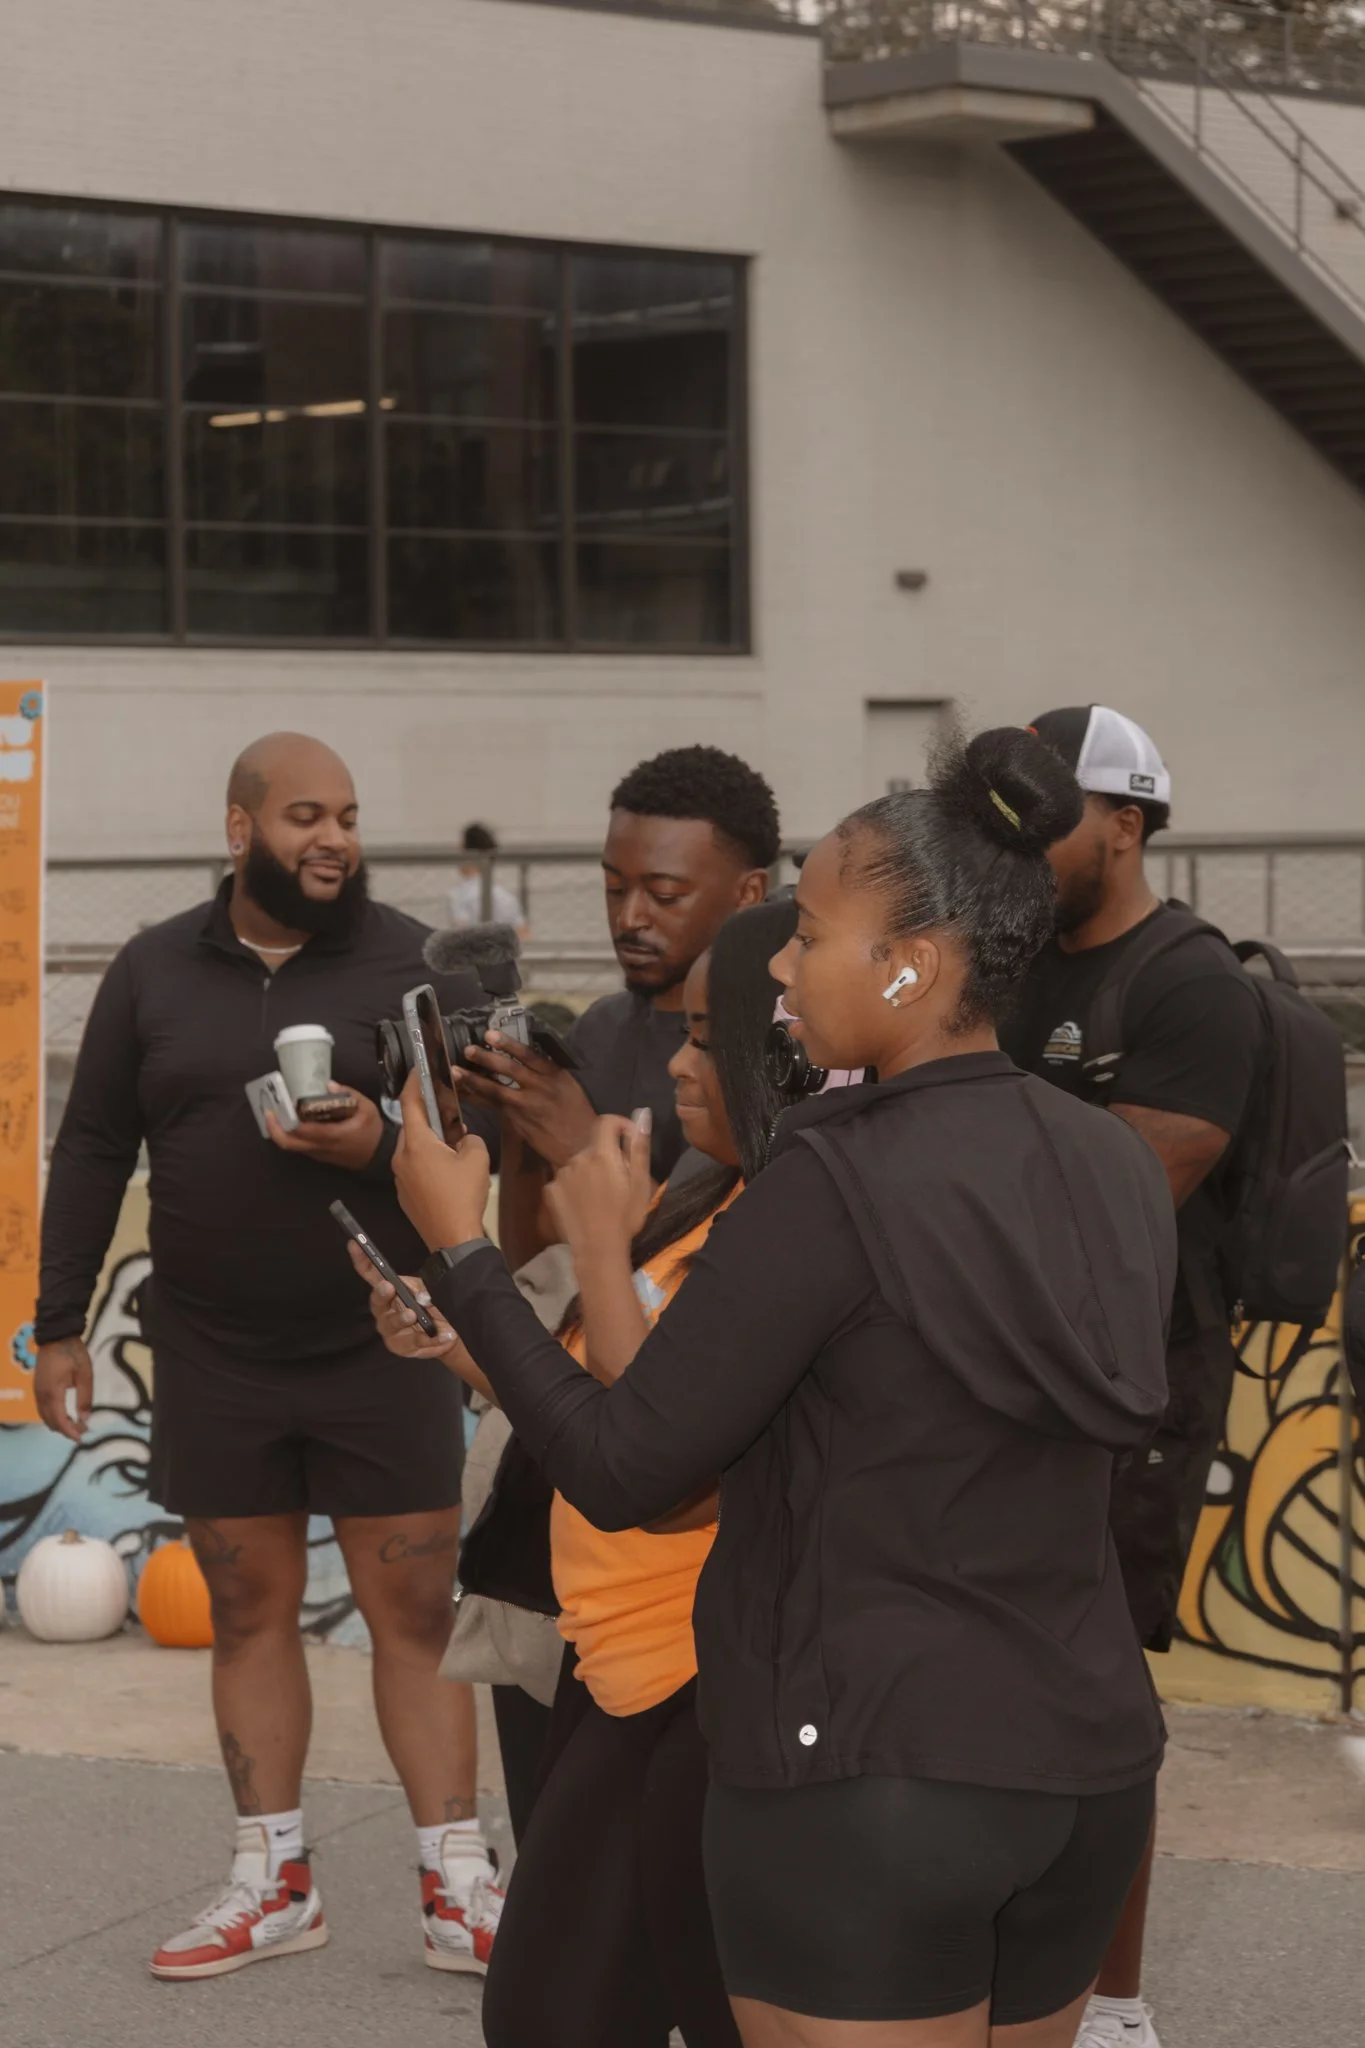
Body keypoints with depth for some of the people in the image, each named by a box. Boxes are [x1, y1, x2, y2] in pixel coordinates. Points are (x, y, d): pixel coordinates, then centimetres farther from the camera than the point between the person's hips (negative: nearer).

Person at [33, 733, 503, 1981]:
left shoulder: (412, 964, -2)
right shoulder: (154, 972, 4)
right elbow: (92, 1153, 8)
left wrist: (382, 1144, -23)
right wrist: (61, 1325, 6)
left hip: (382, 1349, -2)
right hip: (215, 1362, 2)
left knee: (416, 1615, -1)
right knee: (250, 1612, 8)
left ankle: (457, 1890, 4)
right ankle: (275, 1886, 17)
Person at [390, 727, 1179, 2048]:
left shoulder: (838, 1182, -17)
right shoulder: (1116, 1171, 5)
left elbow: (620, 1476, -13)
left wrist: (458, 1248, -3)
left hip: (870, 1778, -7)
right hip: (1086, 1762, 7)